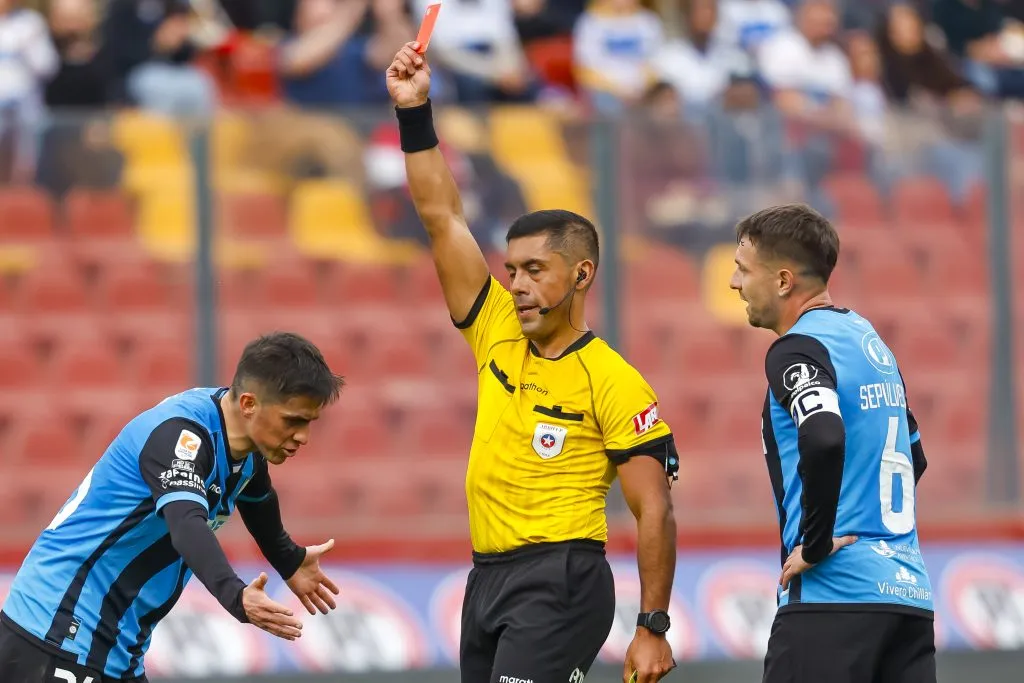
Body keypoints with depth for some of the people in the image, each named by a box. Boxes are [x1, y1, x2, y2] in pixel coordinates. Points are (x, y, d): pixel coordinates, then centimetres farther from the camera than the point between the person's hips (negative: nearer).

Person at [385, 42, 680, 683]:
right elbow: (443, 220, 9)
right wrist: (414, 113, 3)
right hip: (487, 581, 7)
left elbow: (654, 511, -8)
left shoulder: (613, 382, -8)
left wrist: (653, 629, -12)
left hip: (559, 584, -7)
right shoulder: (499, 334, 9)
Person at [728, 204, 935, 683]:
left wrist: (814, 544, -17)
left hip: (834, 598, -8)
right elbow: (914, 457, 29)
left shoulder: (797, 349, -8)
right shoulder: (870, 340, 19)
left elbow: (824, 441, -27)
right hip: (911, 597, 8)